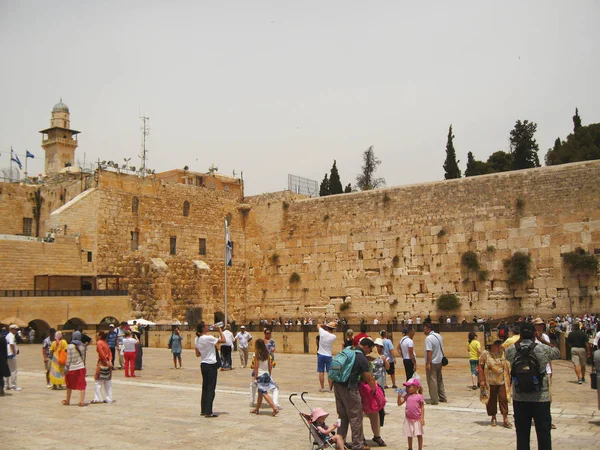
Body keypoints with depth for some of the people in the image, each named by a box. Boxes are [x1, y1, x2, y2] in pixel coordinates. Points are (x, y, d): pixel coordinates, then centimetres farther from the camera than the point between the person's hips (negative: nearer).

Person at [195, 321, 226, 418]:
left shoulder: (197, 339, 6)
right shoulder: (208, 338, -18)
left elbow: (197, 355, 13)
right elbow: (223, 340, -15)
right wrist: (220, 330, -4)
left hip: (203, 364, 8)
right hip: (211, 365, -8)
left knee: (205, 387, 16)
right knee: (211, 388, -2)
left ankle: (203, 410, 22)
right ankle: (208, 412, -1)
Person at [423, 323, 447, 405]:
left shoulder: (429, 338, -19)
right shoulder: (439, 336, 8)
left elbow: (429, 352, -24)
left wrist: (428, 363, -22)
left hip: (432, 363, -8)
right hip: (440, 361, 8)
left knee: (432, 381, 0)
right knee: (440, 380, 19)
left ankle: (434, 400, 3)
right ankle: (443, 398, 25)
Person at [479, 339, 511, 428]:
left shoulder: (503, 353, 6)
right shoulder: (485, 354, -3)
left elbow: (507, 367, 13)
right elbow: (480, 367, -3)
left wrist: (508, 379, 10)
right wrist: (482, 380, -7)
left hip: (502, 382, 2)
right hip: (490, 383, -2)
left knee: (503, 400, -2)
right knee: (491, 400, 7)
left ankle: (505, 419, 4)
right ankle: (493, 418, 23)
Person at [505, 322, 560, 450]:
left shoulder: (511, 350, -5)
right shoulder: (543, 349, -12)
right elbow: (557, 353, 9)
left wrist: (519, 340, 13)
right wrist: (541, 339, 11)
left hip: (519, 399, 2)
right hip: (540, 398, -2)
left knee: (522, 434, 12)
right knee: (543, 434, 8)